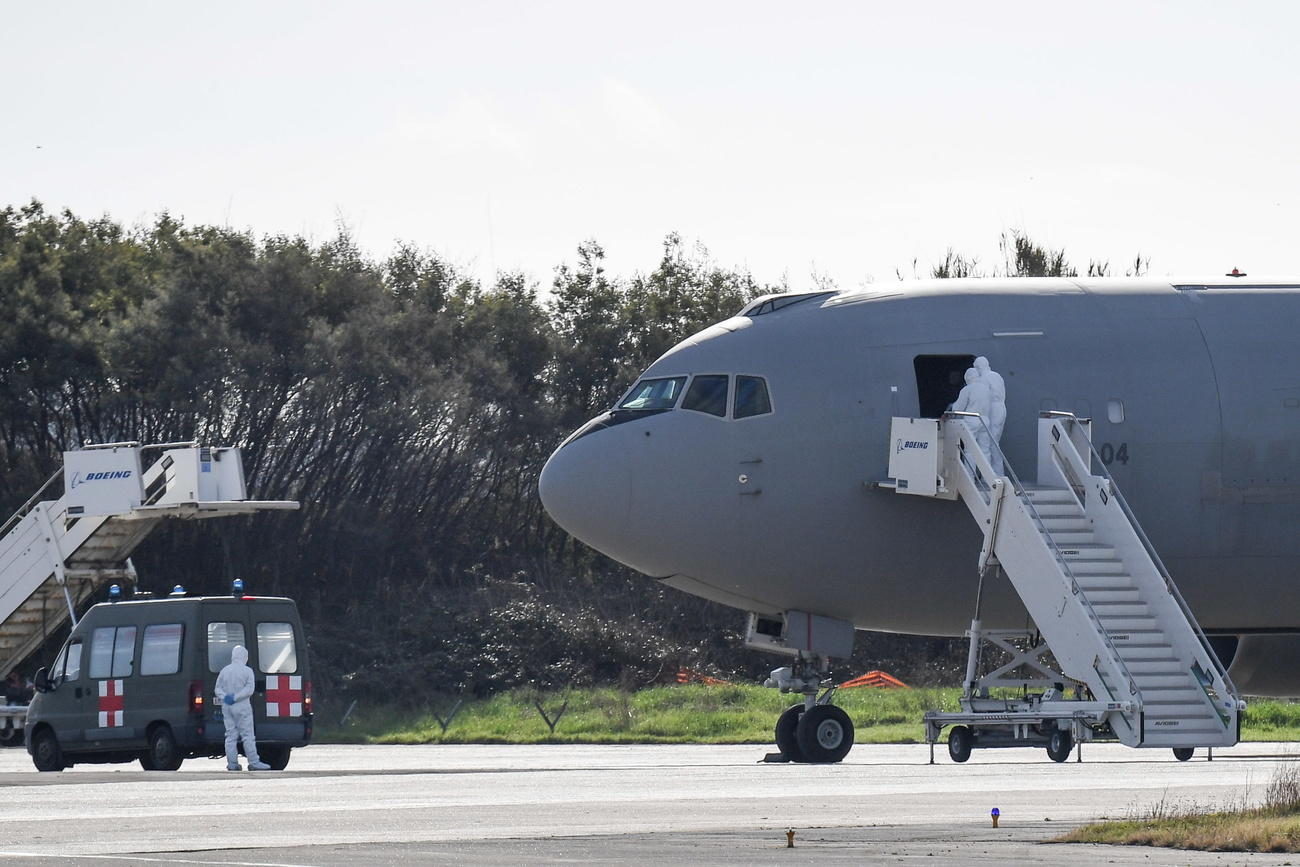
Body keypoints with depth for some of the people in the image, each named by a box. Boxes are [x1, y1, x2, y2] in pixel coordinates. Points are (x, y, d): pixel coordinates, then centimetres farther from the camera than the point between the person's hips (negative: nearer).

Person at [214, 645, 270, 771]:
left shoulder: (224, 671, 9)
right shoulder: (247, 671, -5)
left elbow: (218, 688, 8)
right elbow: (249, 689, -12)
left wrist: (225, 697, -6)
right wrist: (235, 698, -11)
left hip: (227, 707, 4)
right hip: (242, 707, -4)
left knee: (231, 736, 7)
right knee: (247, 735, -3)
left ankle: (232, 763, 6)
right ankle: (253, 762, -5)